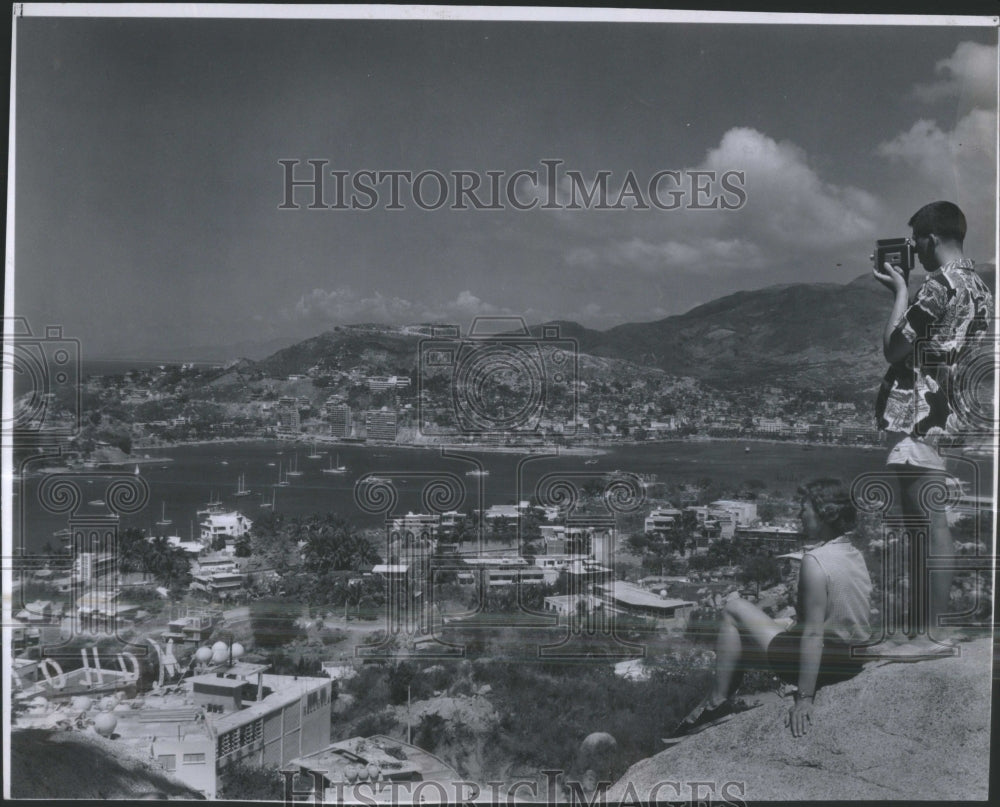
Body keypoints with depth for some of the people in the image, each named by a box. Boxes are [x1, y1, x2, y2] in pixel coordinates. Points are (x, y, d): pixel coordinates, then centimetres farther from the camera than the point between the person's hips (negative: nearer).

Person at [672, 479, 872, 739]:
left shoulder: (815, 561, -23)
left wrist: (805, 699, -23)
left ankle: (717, 701, 9)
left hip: (822, 664, -8)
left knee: (733, 610, 5)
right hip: (854, 665, 8)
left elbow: (813, 633, -25)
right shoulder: (856, 555, 2)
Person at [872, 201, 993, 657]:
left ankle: (931, 635, -6)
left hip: (919, 417, -10)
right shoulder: (977, 286, 19)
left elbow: (895, 346, -14)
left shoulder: (942, 284, -12)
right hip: (943, 413, 10)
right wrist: (901, 289, 16)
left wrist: (899, 290, -3)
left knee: (930, 523, -9)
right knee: (922, 525, 12)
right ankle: (918, 631, 18)